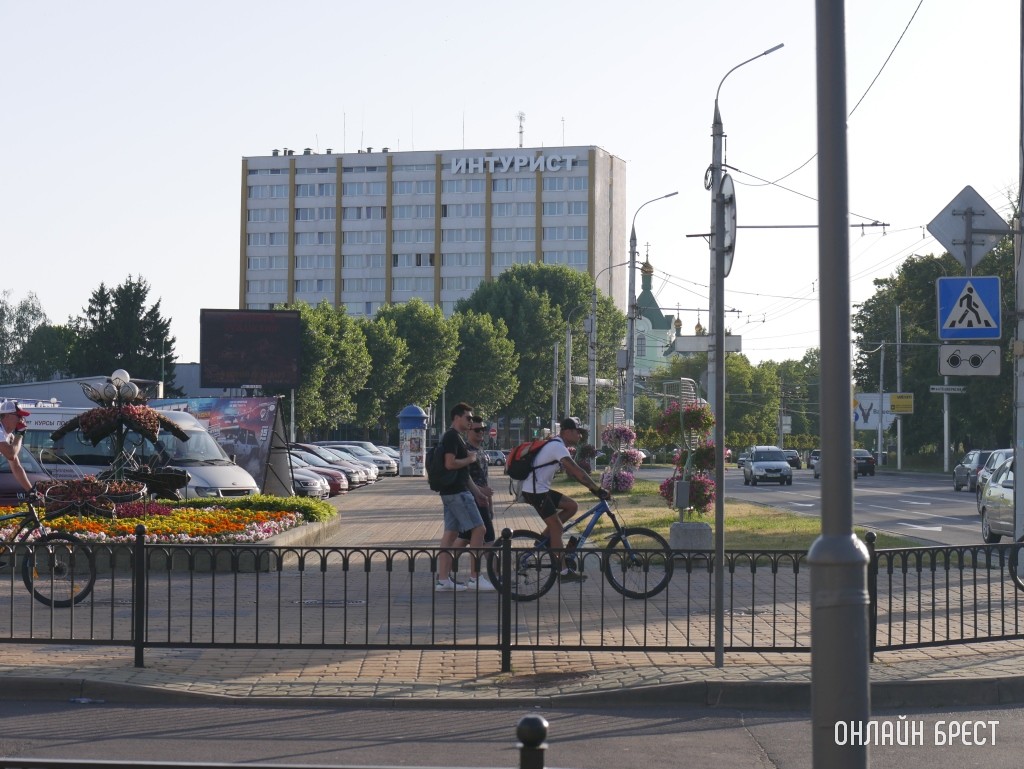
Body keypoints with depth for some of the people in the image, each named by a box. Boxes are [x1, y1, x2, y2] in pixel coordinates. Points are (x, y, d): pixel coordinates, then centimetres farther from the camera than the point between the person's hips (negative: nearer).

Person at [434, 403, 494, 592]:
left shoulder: (456, 437, 20)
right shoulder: (452, 436, -12)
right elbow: (450, 464, -24)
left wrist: (476, 491, 21)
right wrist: (470, 459, -9)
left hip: (452, 492, 10)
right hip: (457, 492, -10)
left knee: (450, 533, 8)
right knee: (478, 529, -8)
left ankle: (443, 579, 7)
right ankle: (475, 578, -7)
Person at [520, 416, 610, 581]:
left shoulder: (557, 445, 15)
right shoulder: (557, 447, -18)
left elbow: (571, 472, 17)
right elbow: (576, 471, -27)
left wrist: (594, 488, 9)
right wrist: (598, 490, -28)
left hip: (541, 489, 10)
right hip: (534, 491, -10)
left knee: (572, 506, 9)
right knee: (556, 527, -8)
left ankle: (544, 539, 11)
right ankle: (564, 571, -5)